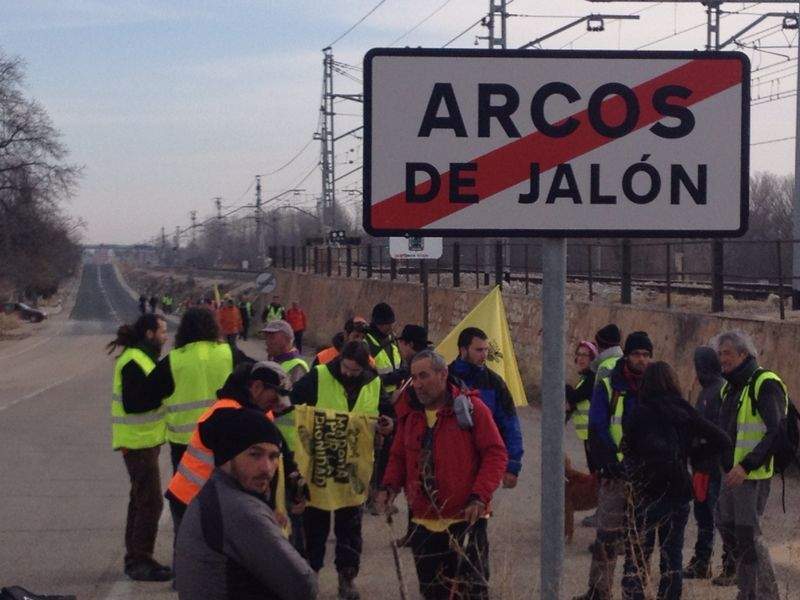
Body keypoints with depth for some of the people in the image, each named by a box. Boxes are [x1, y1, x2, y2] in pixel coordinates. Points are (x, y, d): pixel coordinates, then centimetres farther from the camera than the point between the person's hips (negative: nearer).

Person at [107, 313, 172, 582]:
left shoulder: (142, 358, 14)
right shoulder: (133, 363, -19)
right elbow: (131, 405, -25)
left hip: (145, 439, 11)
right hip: (139, 440, -11)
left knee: (141, 499, 16)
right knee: (150, 501, -8)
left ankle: (136, 559, 25)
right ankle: (140, 562, -3)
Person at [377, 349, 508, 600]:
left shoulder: (470, 408, -6)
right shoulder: (409, 413, 10)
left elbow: (496, 454, -7)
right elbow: (399, 456, 19)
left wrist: (479, 497, -16)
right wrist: (390, 486, -1)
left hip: (466, 519, -5)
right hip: (424, 522, 5)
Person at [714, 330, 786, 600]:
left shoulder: (765, 384, -13)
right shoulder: (730, 388, 15)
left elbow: (776, 432, -21)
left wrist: (746, 466, -26)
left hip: (754, 475, -9)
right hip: (731, 473, 9)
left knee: (748, 535, -9)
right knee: (728, 529, 12)